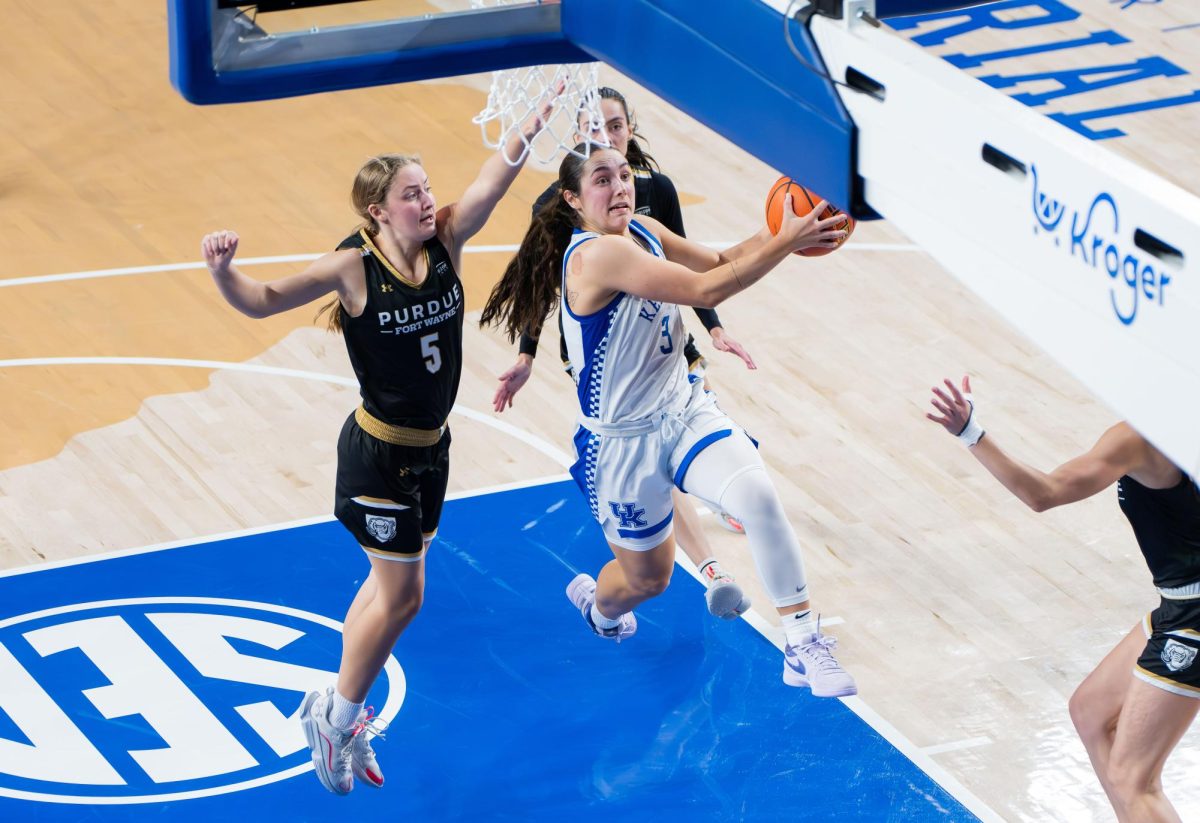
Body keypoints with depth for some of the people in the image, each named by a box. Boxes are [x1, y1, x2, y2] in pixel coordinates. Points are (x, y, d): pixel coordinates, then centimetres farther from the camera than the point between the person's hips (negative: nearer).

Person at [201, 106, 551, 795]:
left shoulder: (446, 242, -6)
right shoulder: (353, 268, -17)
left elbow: (499, 173, -19)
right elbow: (261, 301, -15)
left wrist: (539, 119, -33)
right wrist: (223, 271, -36)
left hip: (430, 448, 6)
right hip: (379, 454, -6)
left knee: (389, 582, 17)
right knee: (403, 595, -1)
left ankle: (342, 716, 33)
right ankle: (335, 716, 19)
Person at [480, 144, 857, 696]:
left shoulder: (643, 231, -1)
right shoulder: (595, 255, -27)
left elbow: (717, 262, 10)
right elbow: (705, 289, -33)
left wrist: (781, 233, -9)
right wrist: (785, 242, -31)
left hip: (686, 411, 6)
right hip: (624, 443, -6)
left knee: (758, 496, -23)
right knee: (647, 577, 13)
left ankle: (803, 648, -17)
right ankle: (596, 603, 52)